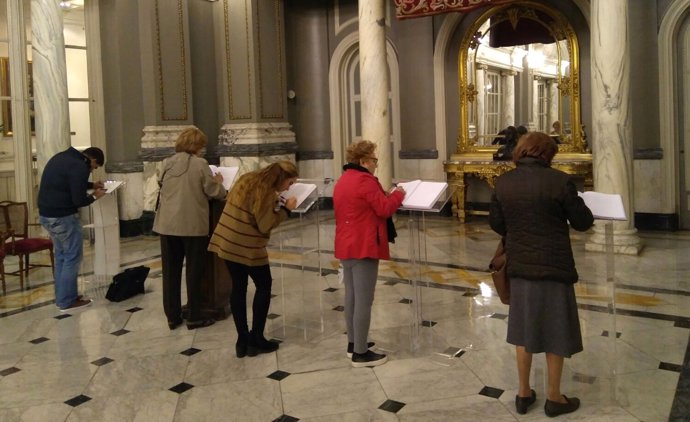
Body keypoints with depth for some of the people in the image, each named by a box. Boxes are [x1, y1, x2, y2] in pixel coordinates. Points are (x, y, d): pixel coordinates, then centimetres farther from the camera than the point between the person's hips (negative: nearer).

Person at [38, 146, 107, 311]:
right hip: (62, 217, -10)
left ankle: (61, 296, 26)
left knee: (61, 255, 19)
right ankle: (67, 301, 8)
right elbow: (79, 200, -19)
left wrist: (91, 185, 23)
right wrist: (94, 196, -1)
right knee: (72, 257, 2)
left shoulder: (62, 157, 13)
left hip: (45, 214, 10)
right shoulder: (80, 167, -17)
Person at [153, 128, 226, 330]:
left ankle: (172, 317, 17)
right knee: (194, 271, 7)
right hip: (193, 225, -4)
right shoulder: (200, 164, -9)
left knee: (171, 271, 11)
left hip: (167, 225, 4)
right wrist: (218, 183, 16)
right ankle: (194, 317, 12)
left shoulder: (166, 164, 5)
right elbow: (214, 192, -6)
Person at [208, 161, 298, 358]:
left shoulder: (249, 179, 10)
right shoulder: (266, 191, -16)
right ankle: (256, 339, 10)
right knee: (264, 286, 8)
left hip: (227, 241, 8)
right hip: (247, 246, -8)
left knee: (238, 287, 11)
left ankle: (243, 341, 15)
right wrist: (286, 209, -8)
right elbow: (265, 225, -17)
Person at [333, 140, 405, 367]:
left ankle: (353, 343, 26)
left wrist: (388, 195, 17)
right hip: (363, 247, -10)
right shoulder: (364, 180, -16)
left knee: (351, 296, 16)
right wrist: (398, 194, 0)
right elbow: (385, 208, -17)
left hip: (346, 246, 10)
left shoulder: (343, 181, 15)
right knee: (364, 300, -5)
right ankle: (361, 353, -1)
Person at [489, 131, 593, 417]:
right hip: (553, 266, -4)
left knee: (523, 328, 16)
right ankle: (554, 397, 22)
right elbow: (582, 222, -8)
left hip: (519, 265, 4)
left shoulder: (503, 182, -2)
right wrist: (581, 206, 14)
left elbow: (496, 224, 6)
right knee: (555, 330, 10)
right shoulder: (559, 180, -15)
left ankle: (524, 393, 25)